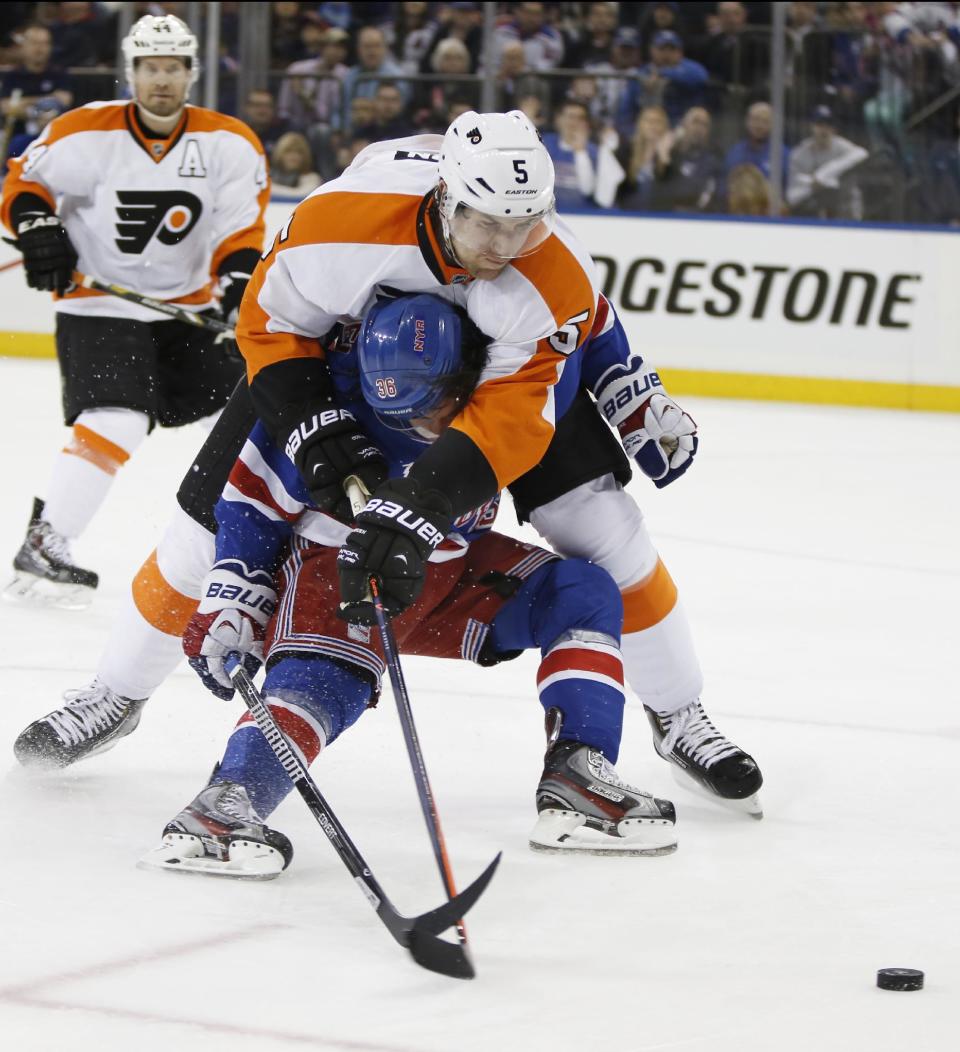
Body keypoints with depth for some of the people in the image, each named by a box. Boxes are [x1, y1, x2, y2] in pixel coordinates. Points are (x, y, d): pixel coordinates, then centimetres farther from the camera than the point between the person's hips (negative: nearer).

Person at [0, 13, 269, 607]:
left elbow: (241, 225, -9)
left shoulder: (229, 145, -6)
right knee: (116, 421, -24)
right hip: (98, 305, -5)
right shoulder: (85, 135, -13)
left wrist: (238, 280, -26)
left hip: (187, 306, 5)